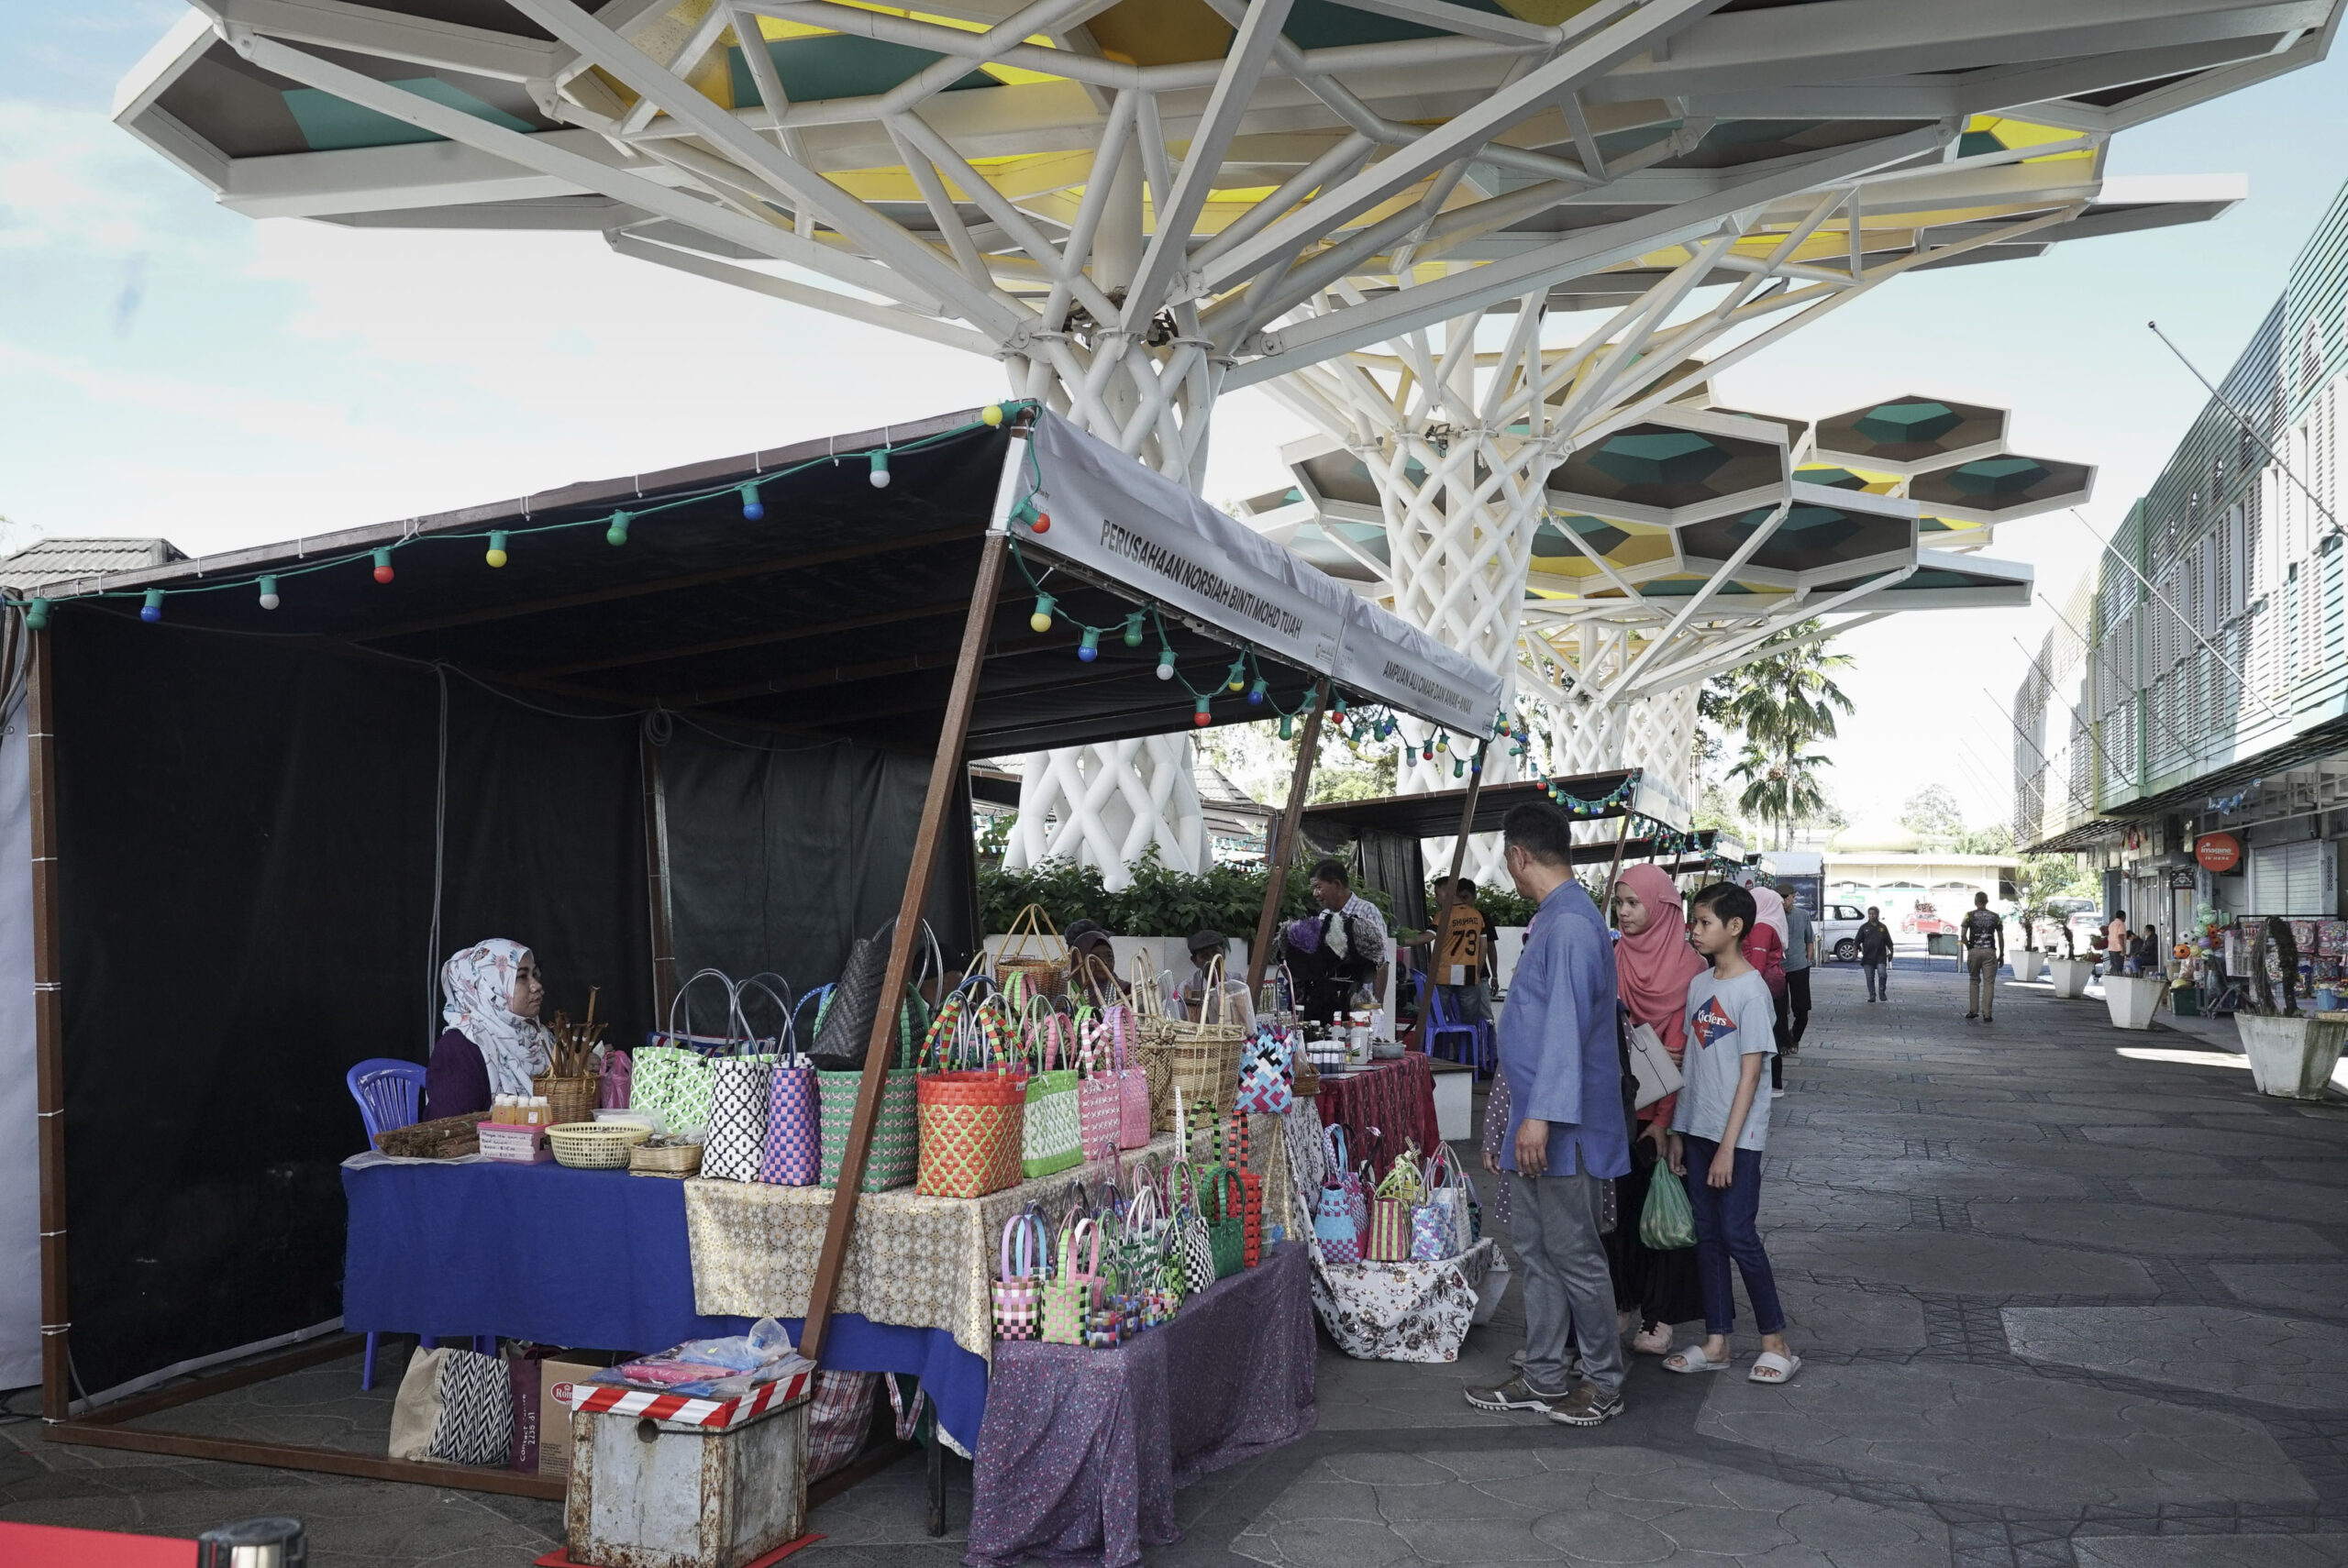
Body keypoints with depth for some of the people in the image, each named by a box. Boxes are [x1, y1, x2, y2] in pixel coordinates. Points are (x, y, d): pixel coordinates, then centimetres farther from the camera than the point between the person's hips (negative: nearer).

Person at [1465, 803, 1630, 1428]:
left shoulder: (1569, 923, -19)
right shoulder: (1554, 919, 14)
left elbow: (1567, 1025, -25)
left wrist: (1541, 1116, -28)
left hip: (1563, 1126, -10)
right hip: (1540, 1122, 10)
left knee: (1574, 1255, 2)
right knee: (1534, 1247, 15)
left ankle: (1603, 1383, 16)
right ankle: (1542, 1378, 25)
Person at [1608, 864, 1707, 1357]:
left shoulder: (1687, 964, -8)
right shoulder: (1613, 958, 5)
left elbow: (1685, 1047, -11)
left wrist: (1665, 1119, -15)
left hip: (1663, 1107, -4)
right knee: (1619, 1201, 8)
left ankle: (1660, 1315, 12)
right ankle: (1623, 1301, 20)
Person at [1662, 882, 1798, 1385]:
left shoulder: (1751, 990, -12)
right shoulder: (1698, 985, 8)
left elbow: (1749, 1074, -14)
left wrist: (1728, 1146, -15)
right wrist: (1678, 1131, 11)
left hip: (1737, 1135, -7)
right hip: (1698, 1130, 7)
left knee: (1738, 1234, -5)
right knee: (1707, 1235, 10)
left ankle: (1775, 1342, 10)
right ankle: (1716, 1343, 17)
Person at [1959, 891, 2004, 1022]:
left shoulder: (1970, 915, 1)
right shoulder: (1995, 917, 6)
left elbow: (1962, 935, -7)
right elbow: (2000, 938, 6)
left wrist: (1968, 946, 8)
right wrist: (2001, 955, 13)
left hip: (1974, 951, 0)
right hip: (1990, 952, 0)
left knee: (1974, 981, 14)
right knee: (1989, 983, 1)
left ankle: (1973, 1011, 13)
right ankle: (1987, 1015, -4)